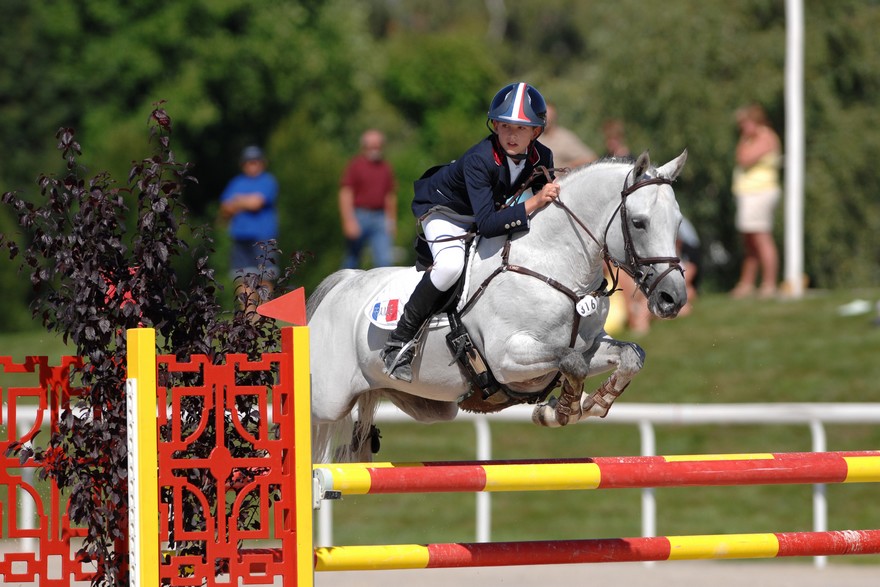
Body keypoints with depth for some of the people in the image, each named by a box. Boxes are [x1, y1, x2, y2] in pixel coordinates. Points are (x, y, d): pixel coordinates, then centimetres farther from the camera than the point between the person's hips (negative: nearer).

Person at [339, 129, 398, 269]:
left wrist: (392, 220, 19)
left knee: (385, 260, -10)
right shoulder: (355, 165, -4)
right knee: (352, 262, 6)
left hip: (380, 219, 4)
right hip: (359, 217, -4)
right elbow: (345, 194, -9)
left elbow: (391, 195, 19)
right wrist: (349, 221, -18)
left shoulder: (386, 168, 11)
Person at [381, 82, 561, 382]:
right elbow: (487, 224, -44)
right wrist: (533, 203, -49)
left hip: (489, 209, 7)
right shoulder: (479, 159, -37)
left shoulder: (542, 158, -18)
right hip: (443, 209, -7)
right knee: (451, 264, -33)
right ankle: (399, 343, -23)